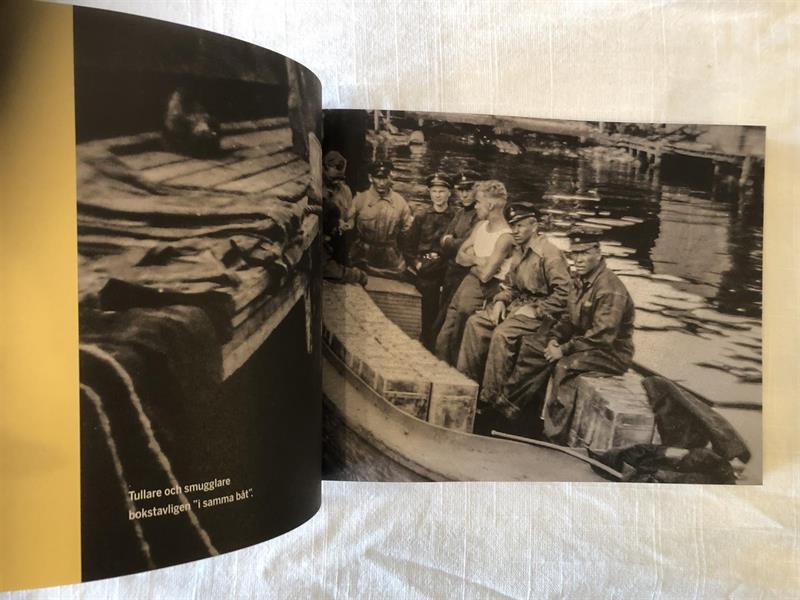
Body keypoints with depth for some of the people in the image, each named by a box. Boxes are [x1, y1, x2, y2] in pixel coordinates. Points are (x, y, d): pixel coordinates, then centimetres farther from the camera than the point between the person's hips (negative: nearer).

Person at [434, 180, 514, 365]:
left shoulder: (505, 237, -17)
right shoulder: (480, 225, 8)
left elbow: (485, 275, -22)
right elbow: (459, 257, 8)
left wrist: (471, 260, -3)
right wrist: (478, 260, -10)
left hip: (483, 291, -7)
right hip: (467, 281, 7)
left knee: (455, 342, 3)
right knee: (442, 340, 9)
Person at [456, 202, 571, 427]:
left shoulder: (550, 254, -16)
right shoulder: (519, 251, 12)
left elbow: (564, 293, -22)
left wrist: (535, 310, -21)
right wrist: (500, 301, 2)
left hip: (539, 311, -9)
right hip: (517, 304, 9)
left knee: (502, 333, -31)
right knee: (474, 322, -6)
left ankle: (490, 398, -21)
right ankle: (465, 380, -1)